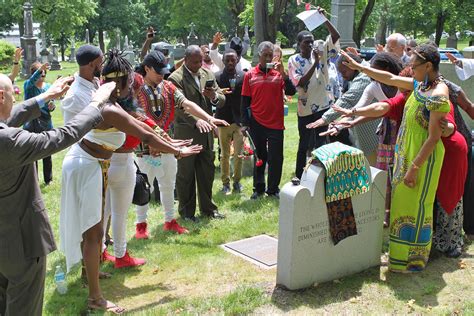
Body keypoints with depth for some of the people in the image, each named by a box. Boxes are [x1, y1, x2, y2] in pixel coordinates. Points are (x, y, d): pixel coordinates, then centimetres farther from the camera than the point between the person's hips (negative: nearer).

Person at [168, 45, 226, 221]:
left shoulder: (207, 74, 9)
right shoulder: (175, 78, -11)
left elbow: (222, 100, 8)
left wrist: (214, 96, -15)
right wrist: (196, 120, -36)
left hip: (206, 133, 6)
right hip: (186, 134, -6)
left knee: (207, 173, 15)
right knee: (185, 175, 7)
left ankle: (207, 208, 29)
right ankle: (186, 212, 20)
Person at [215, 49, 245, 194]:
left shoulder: (244, 76, 2)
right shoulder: (217, 77, -1)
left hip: (240, 120, 0)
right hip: (224, 121, 0)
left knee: (239, 154, 3)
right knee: (224, 155, 7)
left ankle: (237, 181, 19)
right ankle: (225, 182, 18)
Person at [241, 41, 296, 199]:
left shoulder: (278, 73, 2)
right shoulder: (250, 75, 2)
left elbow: (291, 92, -8)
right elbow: (245, 101, 4)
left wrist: (283, 73, -18)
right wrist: (245, 123, 0)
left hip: (275, 123, 0)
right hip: (257, 123, 0)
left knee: (276, 158, 3)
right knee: (259, 156, 10)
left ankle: (273, 189, 16)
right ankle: (258, 188, 21)